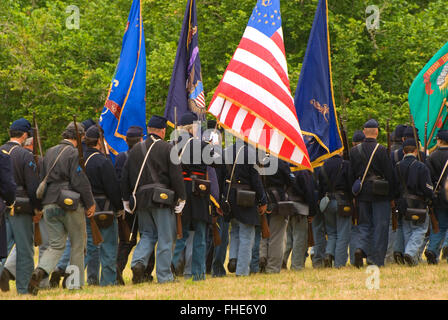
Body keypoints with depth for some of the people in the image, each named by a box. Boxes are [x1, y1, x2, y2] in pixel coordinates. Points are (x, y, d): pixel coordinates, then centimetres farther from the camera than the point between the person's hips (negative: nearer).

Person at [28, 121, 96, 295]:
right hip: (71, 205, -6)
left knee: (56, 245, 8)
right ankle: (76, 283, 10)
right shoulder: (74, 154, -10)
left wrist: (42, 203, 20)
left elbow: (41, 179, 15)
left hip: (49, 205, 6)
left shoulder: (49, 153, 12)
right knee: (78, 244, 9)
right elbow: (80, 181, -15)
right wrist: (90, 204, -6)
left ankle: (40, 270, -18)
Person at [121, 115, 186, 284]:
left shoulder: (136, 149, 7)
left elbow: (125, 176, 11)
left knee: (147, 234, 17)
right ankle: (164, 275, 2)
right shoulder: (167, 149, -7)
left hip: (142, 200, 4)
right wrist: (181, 198, -4)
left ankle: (138, 262, -6)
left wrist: (126, 200, 19)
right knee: (165, 238, 2)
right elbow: (176, 175, -10)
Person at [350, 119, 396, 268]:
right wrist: (391, 195, 1)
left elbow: (351, 173, 7)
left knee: (365, 224, 13)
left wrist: (354, 193, 14)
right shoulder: (381, 150, -10)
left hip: (362, 193, 4)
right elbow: (390, 174, -7)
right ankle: (378, 260, 2)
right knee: (380, 226, 2)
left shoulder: (354, 151, 3)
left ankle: (361, 248, -12)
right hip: (380, 194, -4)